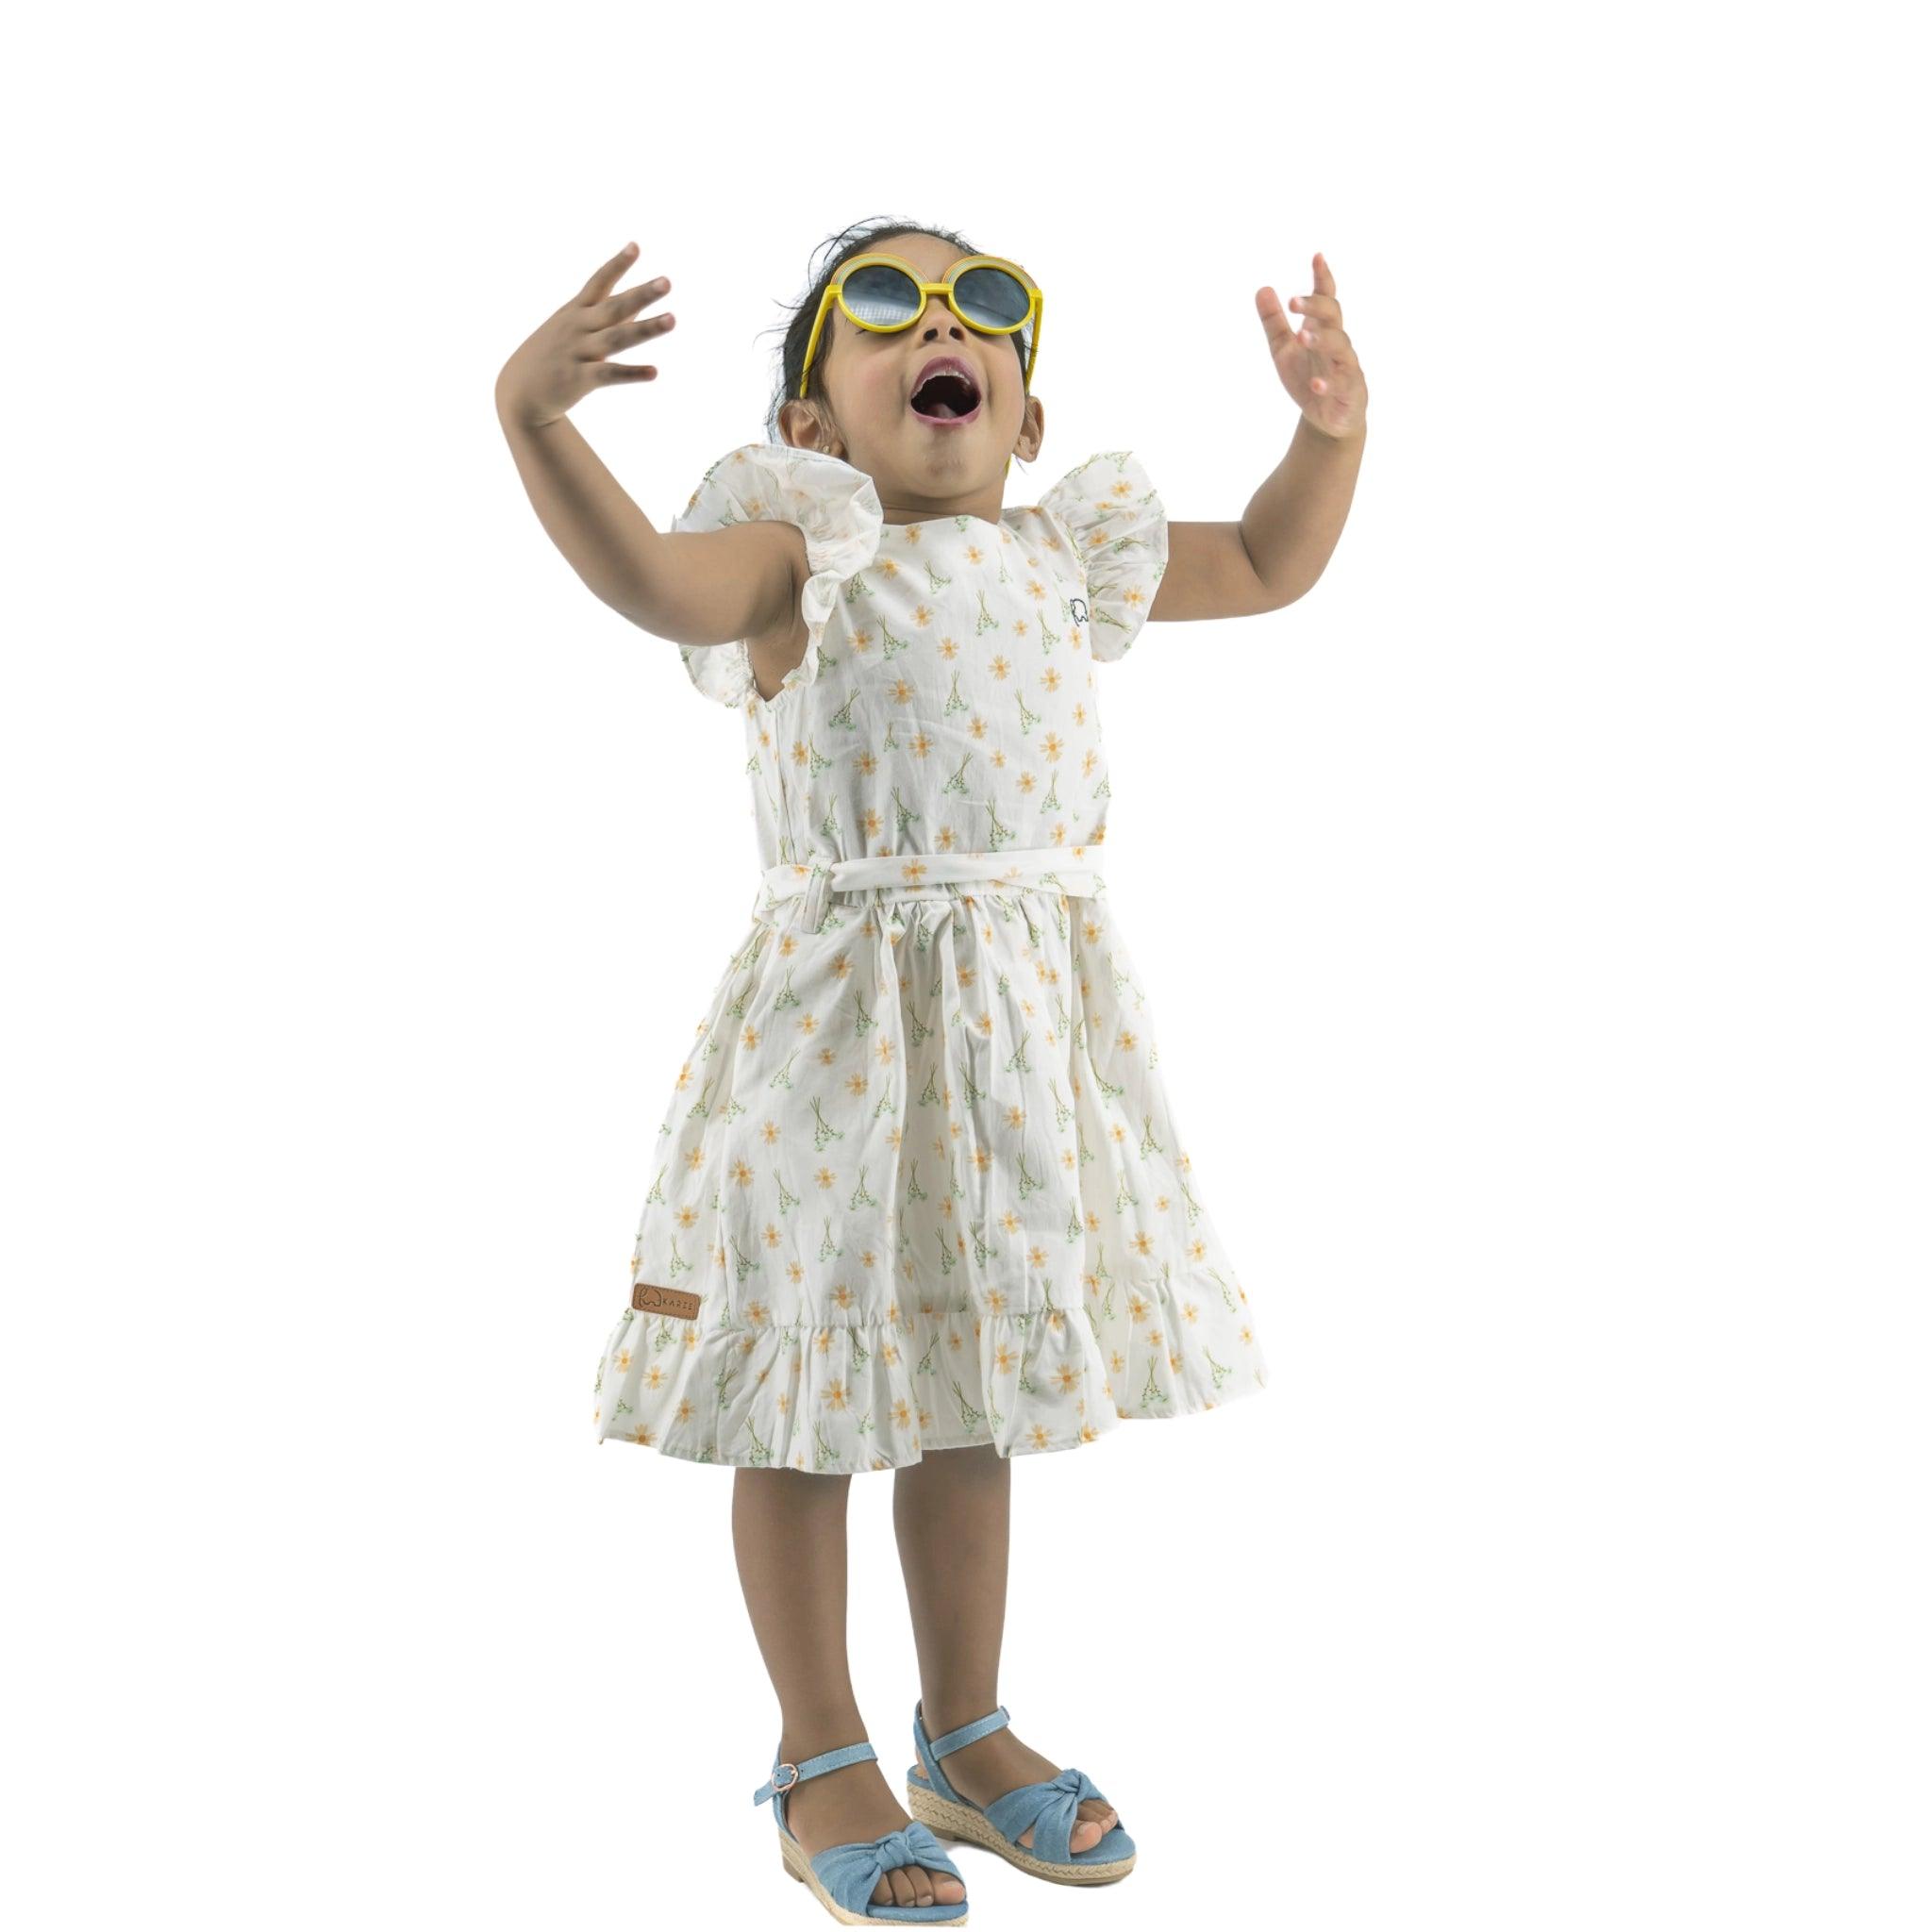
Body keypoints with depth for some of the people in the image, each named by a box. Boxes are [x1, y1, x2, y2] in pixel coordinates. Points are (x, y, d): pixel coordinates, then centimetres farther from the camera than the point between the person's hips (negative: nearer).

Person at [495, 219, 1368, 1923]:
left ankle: (968, 1734, 34)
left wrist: (1333, 431, 6)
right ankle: (823, 1760, 24)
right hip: (841, 1004, -5)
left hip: (1031, 1003, 5)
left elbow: (1268, 568, 21)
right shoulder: (803, 553, -6)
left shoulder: (1063, 556, 9)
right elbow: (651, 580, -26)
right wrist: (532, 418, -39)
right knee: (810, 1387, 6)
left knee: (974, 1372, 17)